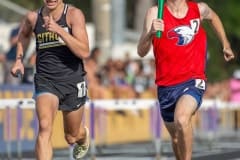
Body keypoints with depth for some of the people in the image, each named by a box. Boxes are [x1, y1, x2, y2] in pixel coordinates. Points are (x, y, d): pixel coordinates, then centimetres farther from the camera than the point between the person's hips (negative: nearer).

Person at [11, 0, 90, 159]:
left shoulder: (74, 14, -12)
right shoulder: (33, 17, -2)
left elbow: (84, 52, -21)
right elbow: (24, 34, 25)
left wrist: (59, 30, -29)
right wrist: (19, 60, 13)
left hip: (72, 82, -1)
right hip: (45, 81, 1)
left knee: (72, 137, 18)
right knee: (45, 127, -26)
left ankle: (83, 135, 57)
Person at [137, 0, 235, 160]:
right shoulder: (155, 13, -7)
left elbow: (213, 17, 27)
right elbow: (141, 52, -17)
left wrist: (226, 45, 31)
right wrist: (150, 33, -36)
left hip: (193, 80, -2)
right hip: (166, 85, 2)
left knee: (181, 120, -31)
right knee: (176, 137, 15)